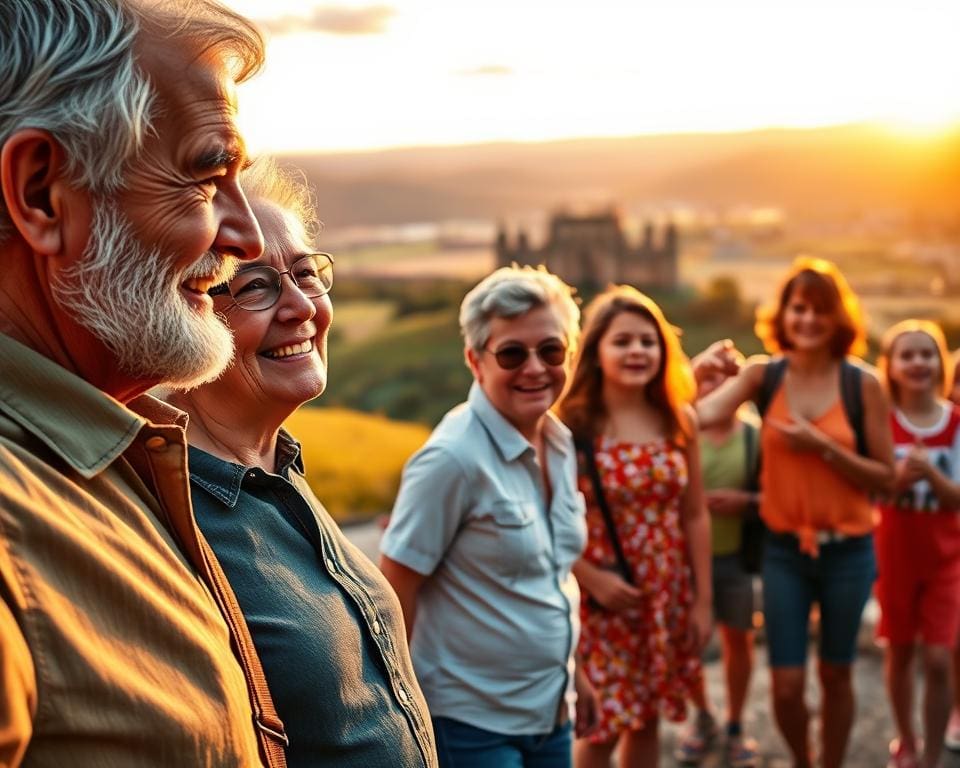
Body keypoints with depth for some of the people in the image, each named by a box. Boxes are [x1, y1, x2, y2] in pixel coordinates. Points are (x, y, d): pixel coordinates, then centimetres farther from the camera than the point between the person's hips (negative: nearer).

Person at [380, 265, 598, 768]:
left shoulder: (560, 442, 3)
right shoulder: (453, 458, -19)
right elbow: (394, 590, -16)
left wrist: (571, 673, 16)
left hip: (550, 713, 7)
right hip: (470, 722, -7)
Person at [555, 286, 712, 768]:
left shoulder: (679, 421, 1)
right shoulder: (572, 425, -12)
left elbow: (695, 516, 5)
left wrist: (702, 601, 5)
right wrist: (591, 579, -18)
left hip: (668, 597, 4)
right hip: (603, 598, -4)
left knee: (646, 721, 15)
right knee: (603, 726, 1)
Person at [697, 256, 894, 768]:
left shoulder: (863, 385, -7)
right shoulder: (763, 375, -5)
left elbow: (885, 477, -6)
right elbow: (702, 415, -23)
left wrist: (823, 447, -18)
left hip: (847, 551, 0)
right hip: (784, 551, 1)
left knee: (835, 673, 15)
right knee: (786, 684, 4)